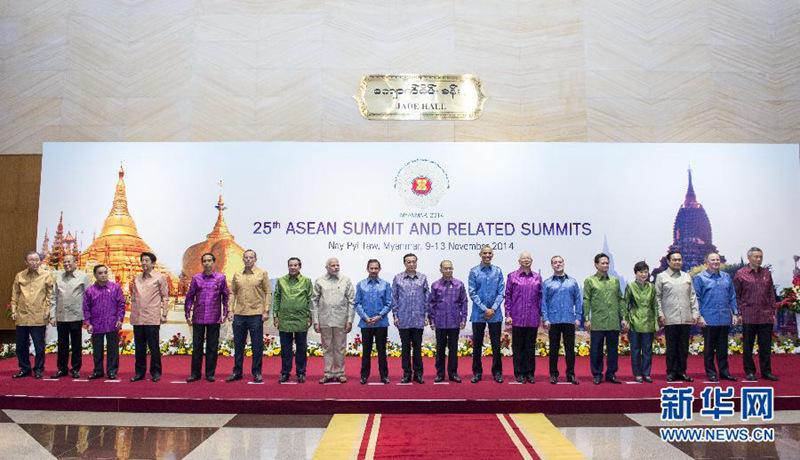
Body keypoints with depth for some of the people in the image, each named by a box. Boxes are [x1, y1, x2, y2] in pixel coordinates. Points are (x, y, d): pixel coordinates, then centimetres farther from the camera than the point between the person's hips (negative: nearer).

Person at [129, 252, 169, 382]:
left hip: (152, 318, -4)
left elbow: (165, 297, 0)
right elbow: (133, 297, 19)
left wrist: (164, 315, -4)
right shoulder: (136, 279, 14)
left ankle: (156, 372, 11)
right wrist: (132, 313, 12)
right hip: (137, 318, 5)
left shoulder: (160, 278, 0)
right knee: (139, 347, 10)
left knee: (154, 347, 0)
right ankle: (139, 372, 19)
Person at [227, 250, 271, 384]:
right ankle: (237, 372, 20)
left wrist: (266, 311, -7)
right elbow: (233, 293, 12)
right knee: (238, 345, 10)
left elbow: (268, 292, 0)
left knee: (257, 345, 1)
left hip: (256, 314, -3)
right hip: (239, 315, 3)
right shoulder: (237, 275, 10)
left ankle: (257, 372, 11)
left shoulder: (262, 273, 1)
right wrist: (230, 310, 4)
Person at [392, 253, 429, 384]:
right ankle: (406, 373, 15)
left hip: (418, 319, 1)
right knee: (405, 347, 6)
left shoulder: (422, 278, 5)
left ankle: (418, 373, 15)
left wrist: (426, 315, 3)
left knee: (417, 347, 6)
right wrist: (395, 316, 0)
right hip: (403, 319, 0)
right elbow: (394, 298, 5)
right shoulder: (398, 278, 2)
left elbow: (426, 298, 8)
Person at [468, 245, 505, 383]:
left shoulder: (498, 271, 4)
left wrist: (493, 309, -10)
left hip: (495, 314, 1)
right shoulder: (474, 271, -1)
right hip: (478, 314, -1)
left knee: (496, 345, 6)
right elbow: (472, 293, -5)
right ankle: (477, 373, 17)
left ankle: (497, 372, 17)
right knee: (477, 345, 6)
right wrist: (485, 309, -11)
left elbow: (501, 292, 1)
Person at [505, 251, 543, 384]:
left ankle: (530, 373, 18)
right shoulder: (512, 276, 2)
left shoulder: (537, 277, 9)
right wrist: (508, 315, -3)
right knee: (518, 346, 5)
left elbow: (540, 297, 11)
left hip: (533, 318, 2)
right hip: (517, 318, -2)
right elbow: (508, 296, 2)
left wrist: (541, 314, 6)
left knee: (531, 346, 9)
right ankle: (519, 373, 14)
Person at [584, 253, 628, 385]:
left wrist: (623, 318, 8)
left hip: (614, 322, 3)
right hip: (597, 323, -3)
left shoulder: (615, 281, 13)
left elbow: (620, 300, 14)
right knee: (596, 350, 2)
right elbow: (586, 301, -1)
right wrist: (587, 319, -8)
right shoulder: (590, 281, 2)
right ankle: (597, 374, 13)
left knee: (613, 349, 8)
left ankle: (611, 374, 19)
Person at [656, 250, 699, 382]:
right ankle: (671, 372, 9)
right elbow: (658, 297, 0)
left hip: (686, 318, 4)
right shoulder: (661, 277, 3)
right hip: (670, 319, -3)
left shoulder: (687, 277, 15)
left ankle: (681, 371, 15)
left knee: (684, 347, 7)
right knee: (671, 347, 2)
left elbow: (692, 296, 14)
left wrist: (695, 313, 6)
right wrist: (660, 314, -7)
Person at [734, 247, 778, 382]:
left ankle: (766, 371, 18)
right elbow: (736, 295, 0)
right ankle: (749, 372, 14)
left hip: (766, 316, 3)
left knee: (766, 345, 8)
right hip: (748, 316, -3)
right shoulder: (741, 273, -1)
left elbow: (771, 294, 13)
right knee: (748, 345, 5)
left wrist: (773, 312, 9)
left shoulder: (766, 273, 11)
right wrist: (739, 312, -4)